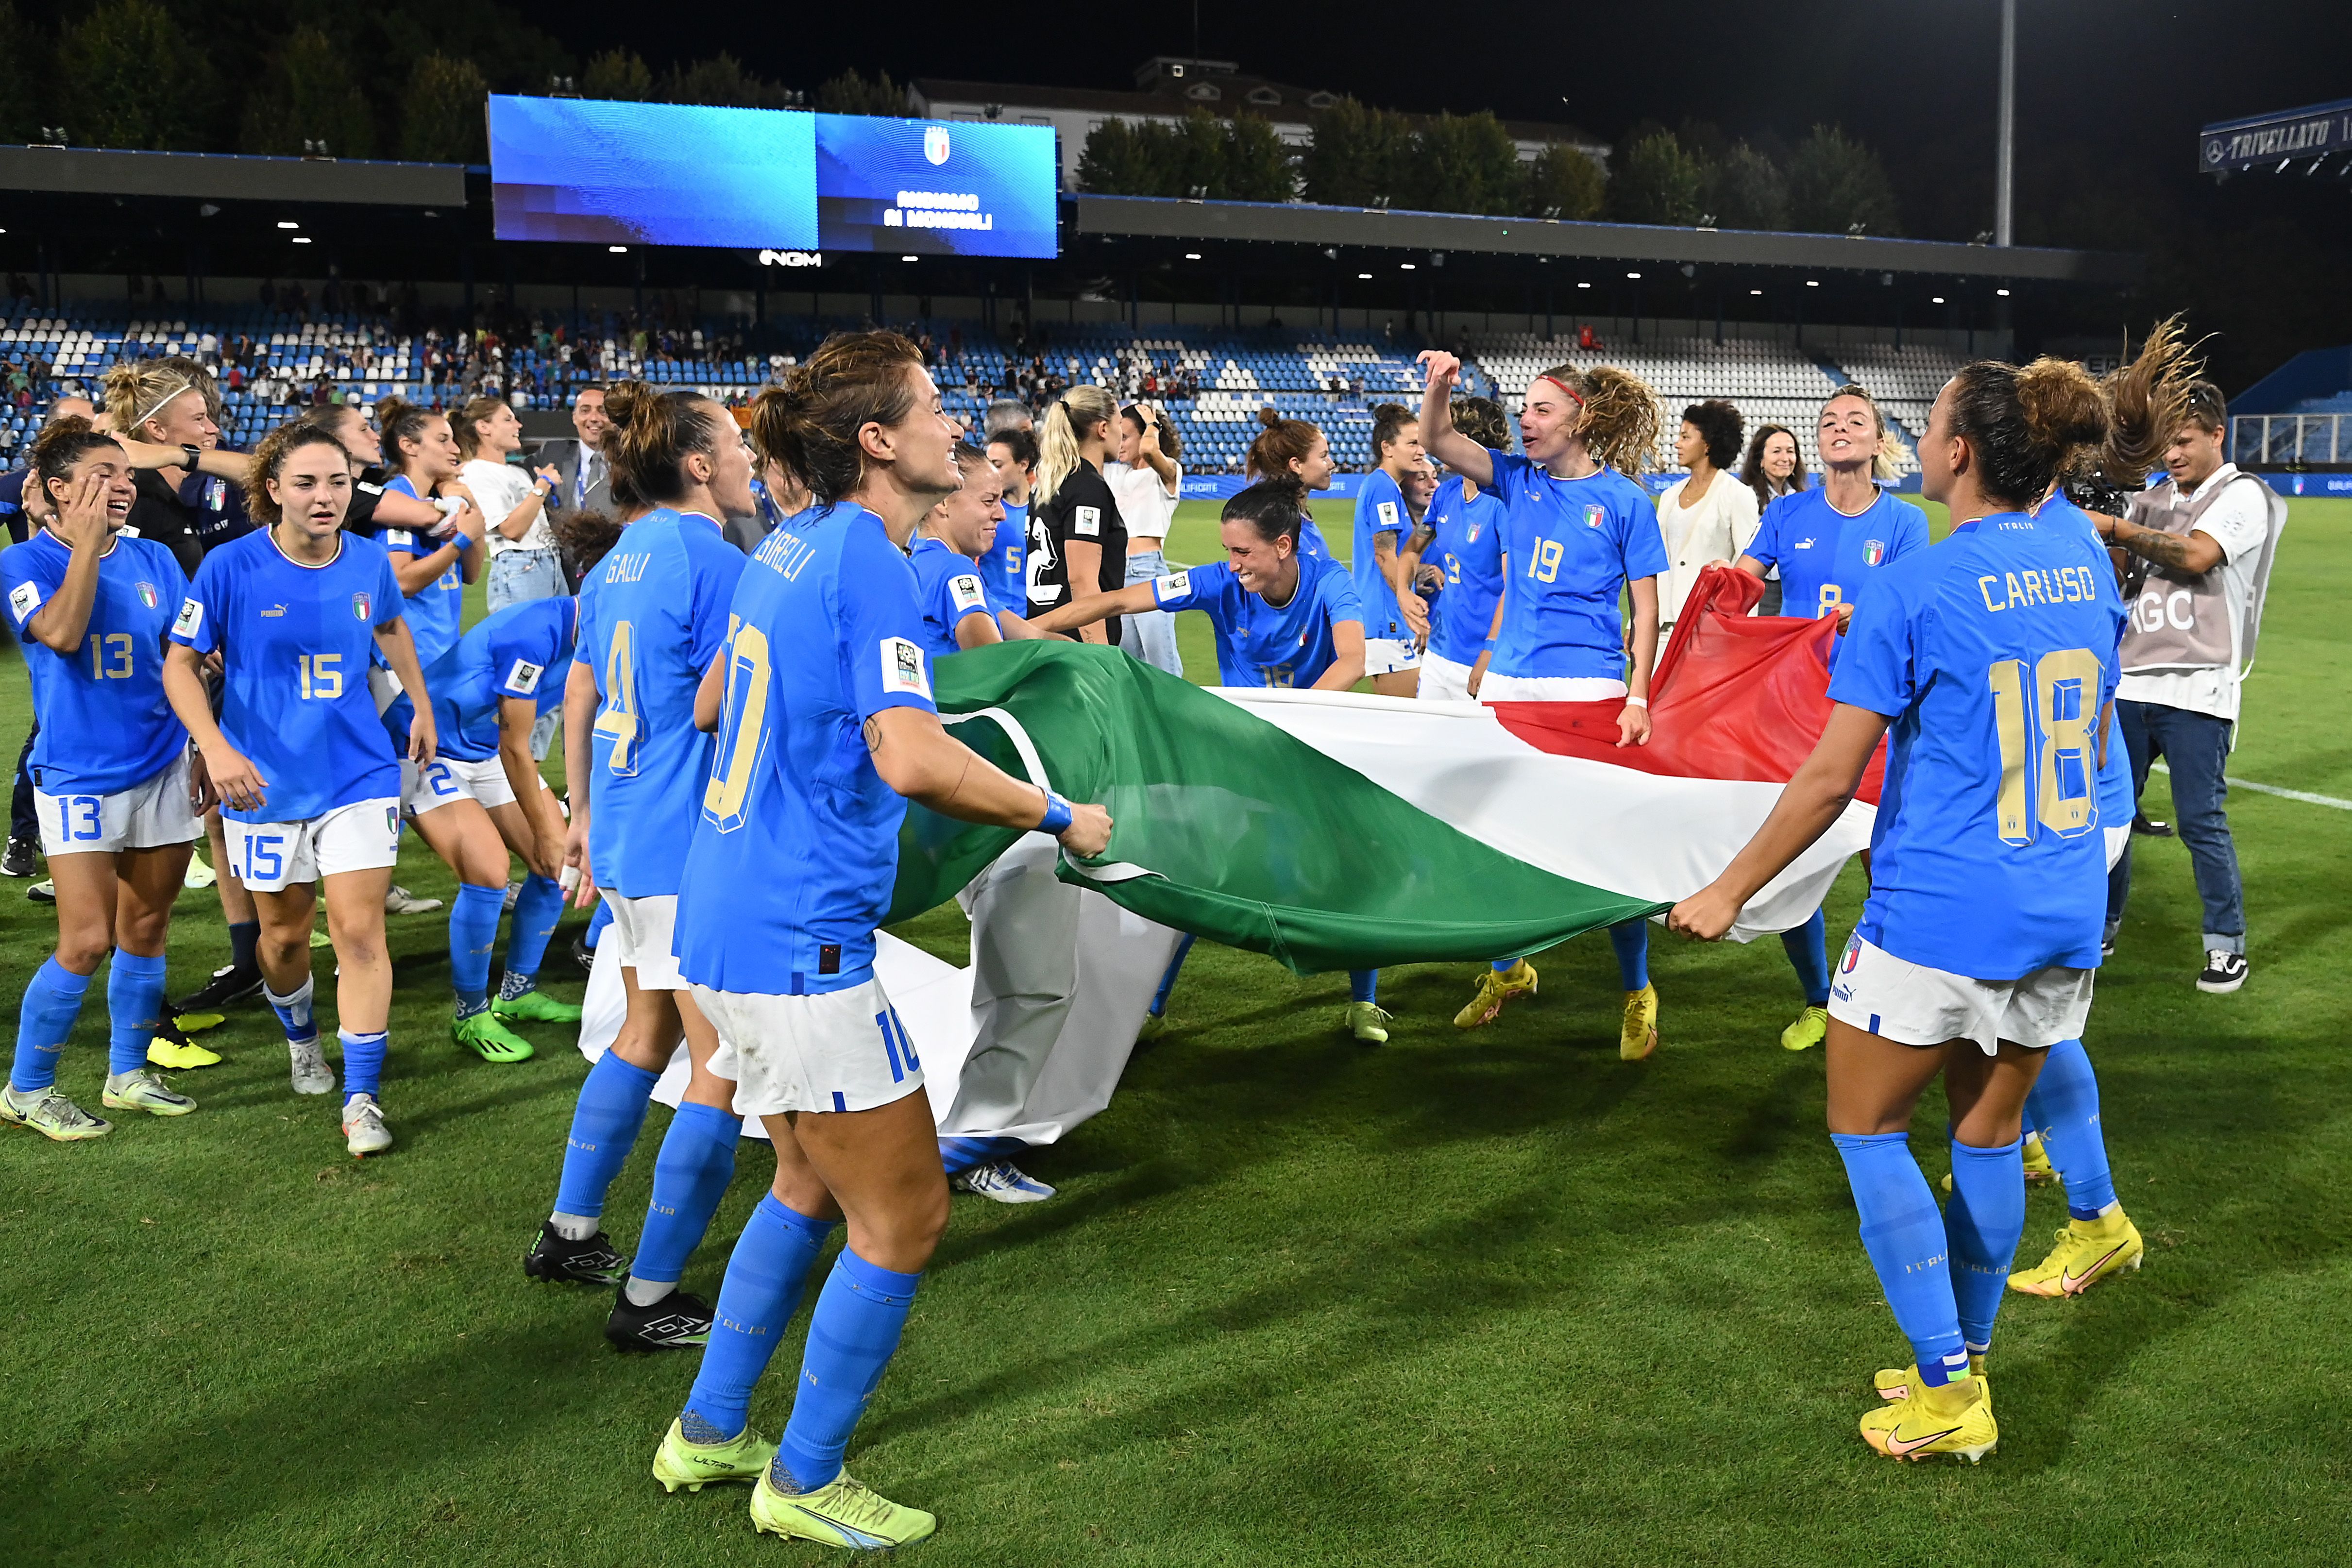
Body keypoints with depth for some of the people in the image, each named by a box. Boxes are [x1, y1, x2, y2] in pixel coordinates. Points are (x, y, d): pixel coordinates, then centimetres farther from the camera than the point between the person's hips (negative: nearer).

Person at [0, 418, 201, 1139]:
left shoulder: (154, 559, 6)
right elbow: (61, 633, -25)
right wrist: (88, 542, -21)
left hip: (163, 772, 4)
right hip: (78, 777, -4)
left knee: (145, 929, 10)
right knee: (87, 942, -7)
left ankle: (128, 1075, 25)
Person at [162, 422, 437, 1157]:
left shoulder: (369, 562, -3)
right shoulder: (231, 567, -12)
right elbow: (180, 662, -8)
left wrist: (422, 705, 21)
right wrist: (217, 748, -22)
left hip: (358, 775, 1)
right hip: (265, 783, -1)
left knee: (359, 931, -7)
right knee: (285, 933, 14)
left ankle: (362, 1098, 1)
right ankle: (301, 1036, 46)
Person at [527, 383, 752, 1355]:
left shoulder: (618, 563, 12)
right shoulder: (715, 562, -15)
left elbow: (579, 701, 18)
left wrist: (583, 814, 25)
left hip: (626, 835, 10)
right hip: (695, 842, -10)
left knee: (648, 1031, 25)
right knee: (722, 1064, 0)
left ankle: (570, 1235, 35)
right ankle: (648, 1299, 6)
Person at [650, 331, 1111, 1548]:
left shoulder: (794, 545, 11)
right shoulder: (868, 560, -17)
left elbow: (711, 704, 23)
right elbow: (912, 761, -28)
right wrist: (1058, 817, -15)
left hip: (730, 919, 10)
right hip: (800, 940, -10)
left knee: (815, 1184, 24)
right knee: (905, 1216, 4)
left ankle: (708, 1433, 36)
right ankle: (804, 1482, 20)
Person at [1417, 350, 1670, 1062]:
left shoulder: (1623, 498, -2)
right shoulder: (1517, 479, 9)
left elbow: (1646, 609, -1)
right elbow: (1440, 442, 0)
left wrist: (1639, 698, -9)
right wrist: (1438, 388, -20)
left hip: (1590, 689, -4)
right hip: (1509, 683, 5)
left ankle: (1637, 995, 17)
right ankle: (1507, 972, 31)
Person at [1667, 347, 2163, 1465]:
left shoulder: (1913, 588, -15)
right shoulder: (2083, 558, 5)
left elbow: (1830, 779, -15)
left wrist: (1727, 892, -4)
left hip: (1939, 916, -6)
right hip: (2063, 914, 7)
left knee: (1866, 1130, 10)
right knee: (1991, 1133, 18)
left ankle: (1946, 1394, 12)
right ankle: (1966, 1361, 32)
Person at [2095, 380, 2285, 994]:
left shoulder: (2242, 495, -3)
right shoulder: (2151, 498, 15)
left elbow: (2195, 555, -20)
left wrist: (2114, 528, -18)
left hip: (2197, 688, -6)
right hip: (2131, 681, 6)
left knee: (2201, 819, -4)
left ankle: (2227, 945, 10)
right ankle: (2101, 922, 25)